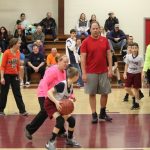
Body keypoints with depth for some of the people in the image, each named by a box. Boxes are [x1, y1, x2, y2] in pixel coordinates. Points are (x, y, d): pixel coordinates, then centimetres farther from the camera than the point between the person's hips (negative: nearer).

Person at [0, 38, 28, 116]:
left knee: (18, 94, 5)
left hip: (15, 75, 5)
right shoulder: (7, 53, -14)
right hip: (6, 75, -5)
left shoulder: (18, 52, 3)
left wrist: (18, 74, 15)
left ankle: (22, 110, 6)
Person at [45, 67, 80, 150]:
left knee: (72, 120, 2)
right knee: (60, 120, -26)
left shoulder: (71, 86, -3)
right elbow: (49, 92, -31)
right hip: (50, 103, -8)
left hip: (59, 105, 8)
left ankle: (69, 139, 24)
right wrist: (56, 102, -40)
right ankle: (50, 143, -16)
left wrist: (70, 100, -9)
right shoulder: (62, 84, -29)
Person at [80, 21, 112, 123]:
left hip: (104, 72, 3)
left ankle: (103, 113, 24)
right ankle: (94, 115, 11)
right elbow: (83, 58, -6)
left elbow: (109, 54, 8)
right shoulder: (86, 42, -5)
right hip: (91, 72, -3)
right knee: (92, 94, 2)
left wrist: (110, 69, 0)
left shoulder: (105, 40, 5)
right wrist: (84, 73, -11)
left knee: (105, 93, 7)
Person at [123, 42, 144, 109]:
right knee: (127, 88, 2)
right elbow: (126, 65, 7)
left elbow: (141, 68, -6)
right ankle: (134, 97, 29)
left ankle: (136, 103, 14)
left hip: (137, 74, -3)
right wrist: (125, 73, 0)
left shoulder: (140, 58, -10)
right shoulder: (128, 57, -4)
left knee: (136, 89, 3)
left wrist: (142, 77, -8)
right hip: (129, 73, 3)